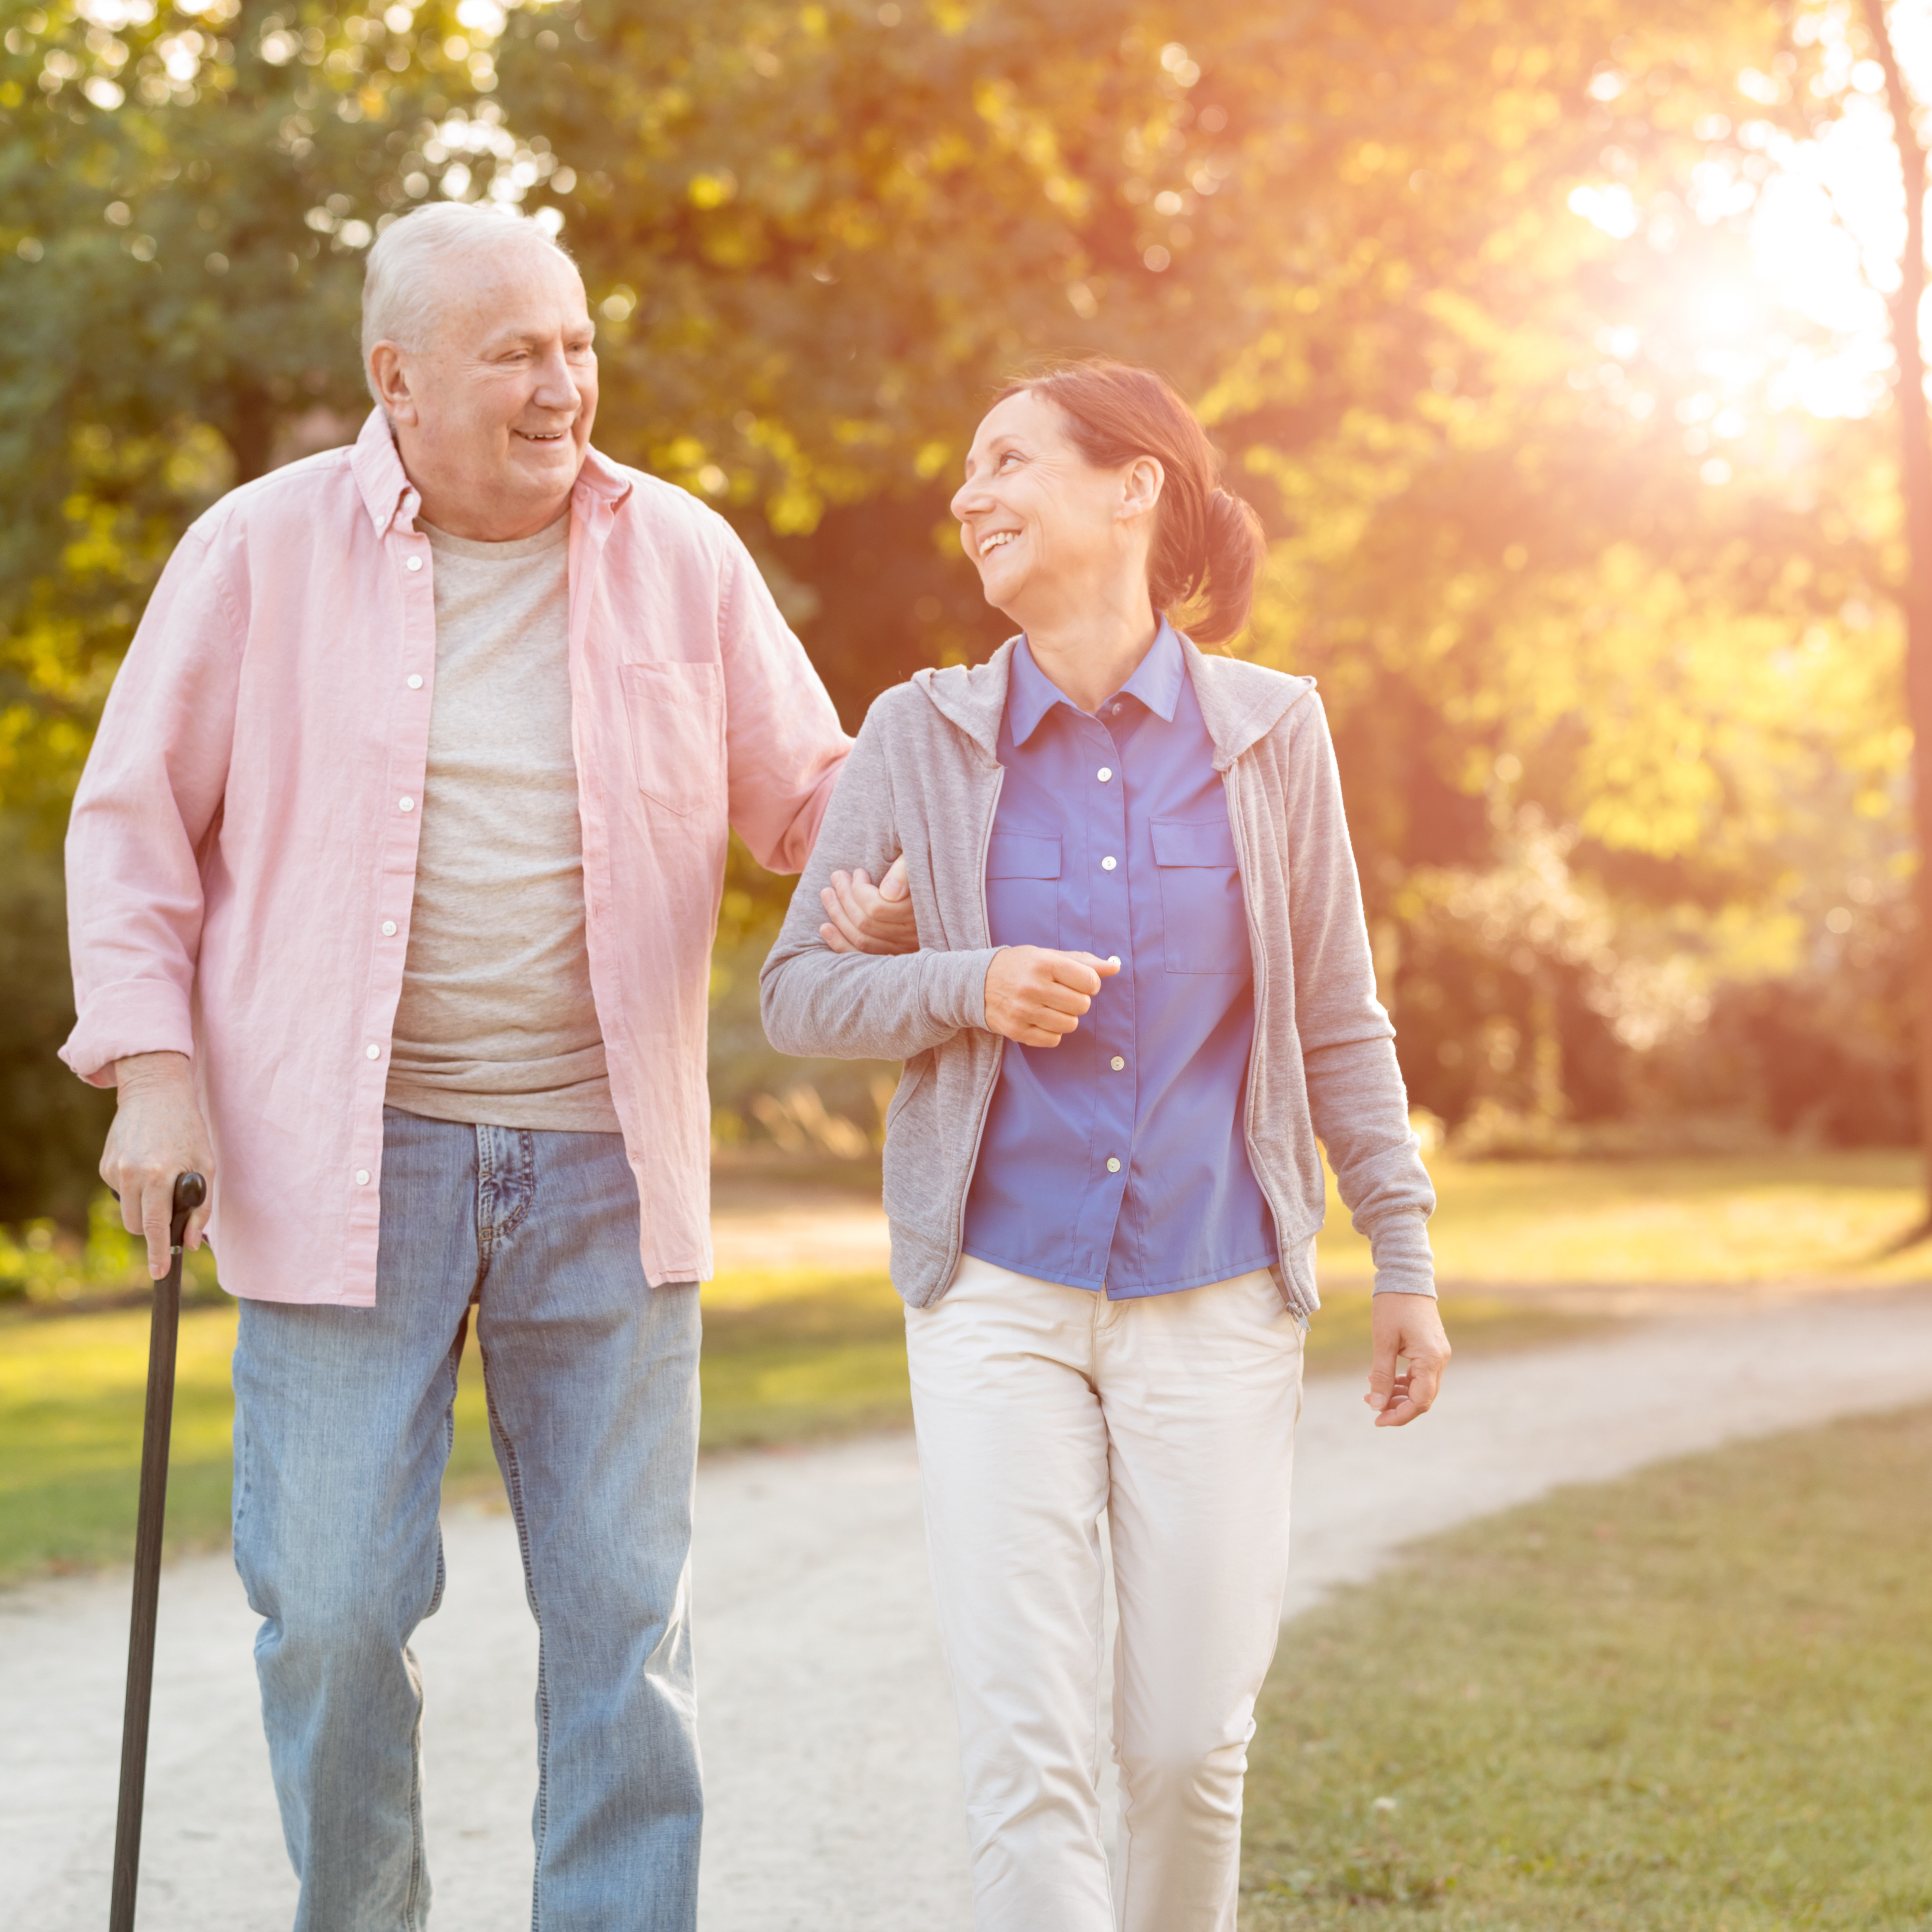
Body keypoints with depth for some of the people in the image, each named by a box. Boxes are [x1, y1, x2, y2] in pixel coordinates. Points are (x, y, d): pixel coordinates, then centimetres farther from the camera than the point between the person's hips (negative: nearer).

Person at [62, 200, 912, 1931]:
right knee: (332, 1608, 0)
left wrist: (894, 883, -9)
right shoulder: (263, 552, 1)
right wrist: (152, 1059, -4)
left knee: (625, 1617, 4)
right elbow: (138, 819, 6)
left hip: (603, 1161, 2)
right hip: (341, 1160, -1)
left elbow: (808, 791, 13)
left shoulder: (682, 555, 6)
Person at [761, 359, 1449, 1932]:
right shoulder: (923, 738, -1)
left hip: (1217, 1299, 0)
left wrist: (1406, 1257, 5)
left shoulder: (1270, 732, -1)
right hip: (999, 1292, 0)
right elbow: (795, 996, 4)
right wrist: (965, 989, -14)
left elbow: (1339, 1019, 5)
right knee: (1027, 1746, -5)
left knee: (1192, 1742, 6)